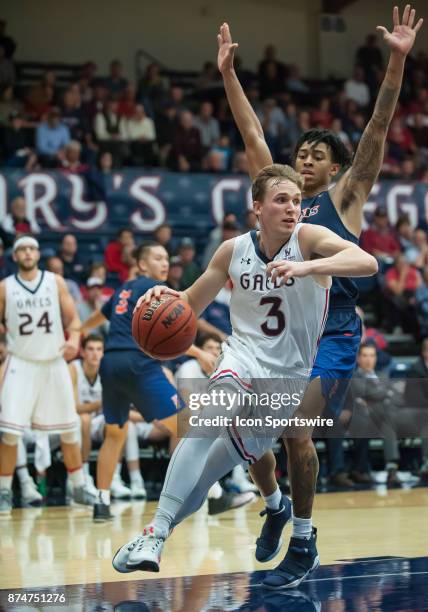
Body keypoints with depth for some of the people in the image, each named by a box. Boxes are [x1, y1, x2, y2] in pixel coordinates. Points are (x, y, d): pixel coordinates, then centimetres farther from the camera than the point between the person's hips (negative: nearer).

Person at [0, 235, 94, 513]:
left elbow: (72, 317, 5)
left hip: (54, 363, 2)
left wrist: (74, 338, -15)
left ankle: (79, 488, 20)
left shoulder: (56, 282, 4)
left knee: (68, 430, 8)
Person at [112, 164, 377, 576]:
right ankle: (155, 533, -32)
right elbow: (192, 304, 10)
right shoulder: (234, 251, -2)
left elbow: (367, 263, -32)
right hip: (243, 357, 1)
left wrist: (305, 267, -47)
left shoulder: (308, 238, -14)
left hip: (291, 373, -1)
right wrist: (166, 297, -14)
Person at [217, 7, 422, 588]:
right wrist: (228, 73, 12)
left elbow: (377, 131, -4)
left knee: (293, 428, -20)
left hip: (330, 332, -5)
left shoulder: (344, 199, 6)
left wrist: (397, 63, -13)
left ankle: (304, 543, -5)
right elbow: (253, 135, 15)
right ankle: (275, 504, 28)